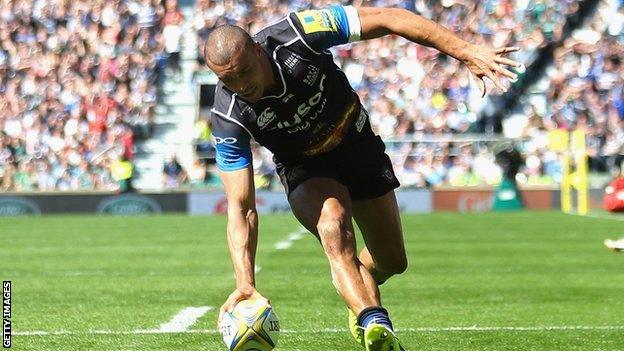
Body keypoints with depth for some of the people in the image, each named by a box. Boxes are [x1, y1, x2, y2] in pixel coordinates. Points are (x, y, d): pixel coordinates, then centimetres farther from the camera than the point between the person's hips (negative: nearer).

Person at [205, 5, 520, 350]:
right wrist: (245, 282, -42)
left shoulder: (296, 35, -33)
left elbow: (386, 19, -28)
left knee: (393, 262, 8)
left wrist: (466, 51, -31)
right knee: (333, 225, -35)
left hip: (357, 143, 2)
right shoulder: (228, 117, -30)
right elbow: (241, 207, -29)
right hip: (305, 169, -2)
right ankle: (375, 323, -39)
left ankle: (362, 310, 42)